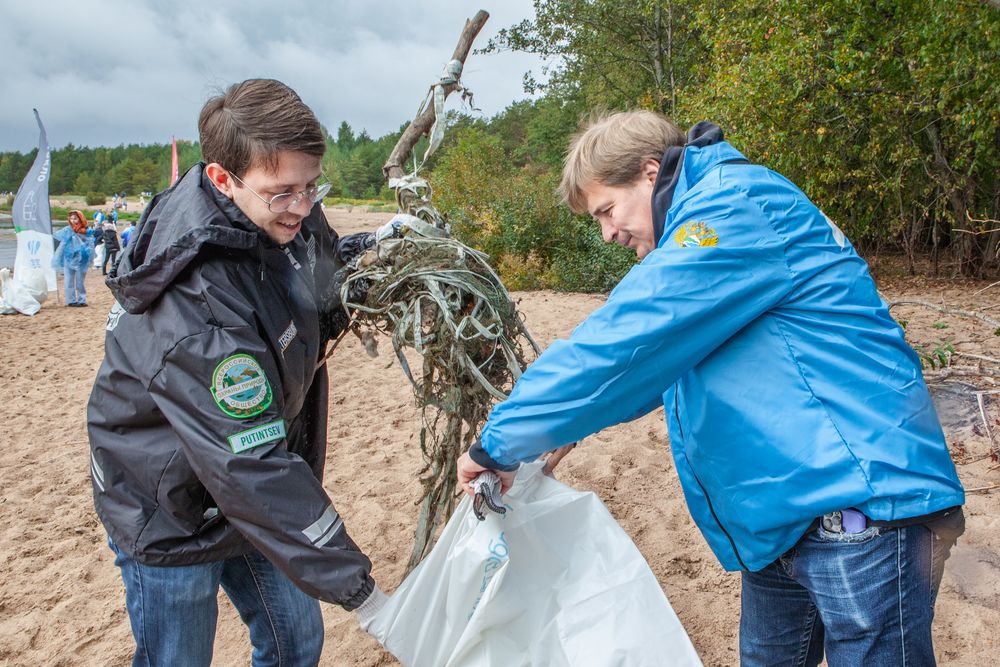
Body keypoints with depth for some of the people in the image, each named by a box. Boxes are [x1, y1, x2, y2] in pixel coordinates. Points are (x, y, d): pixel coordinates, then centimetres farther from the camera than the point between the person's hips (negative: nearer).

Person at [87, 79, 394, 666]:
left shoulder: (280, 215, -10)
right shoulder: (195, 308, -36)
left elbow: (322, 258, 15)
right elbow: (252, 467, -36)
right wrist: (356, 589, -33)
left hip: (253, 494, 7)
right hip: (171, 519, -7)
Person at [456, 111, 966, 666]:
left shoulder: (735, 209, -15)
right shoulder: (706, 226, 17)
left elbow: (619, 343, -23)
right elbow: (661, 360, 27)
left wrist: (501, 442, -14)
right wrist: (569, 422, 19)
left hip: (862, 510, -10)